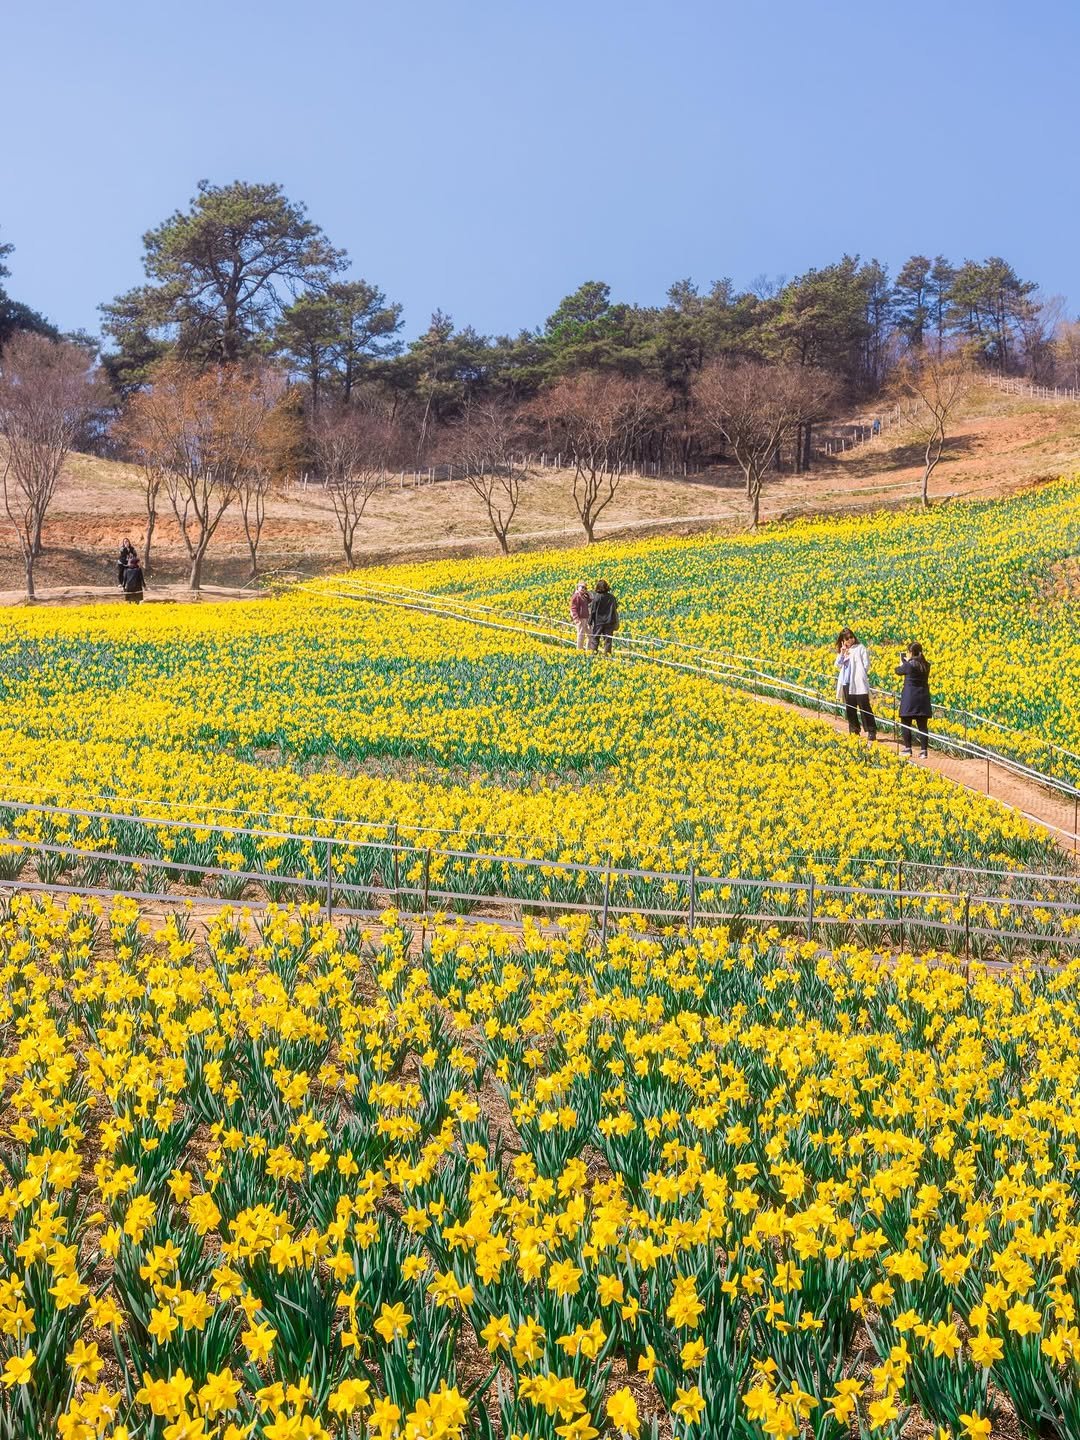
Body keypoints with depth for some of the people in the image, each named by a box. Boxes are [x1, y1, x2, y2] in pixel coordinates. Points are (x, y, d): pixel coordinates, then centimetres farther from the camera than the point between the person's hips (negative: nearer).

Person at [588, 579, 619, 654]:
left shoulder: (596, 598, -10)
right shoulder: (612, 597, 1)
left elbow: (592, 611, -6)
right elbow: (615, 608, 12)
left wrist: (590, 622, 0)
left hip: (598, 622, -3)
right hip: (609, 622, 3)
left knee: (594, 639, 5)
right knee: (608, 639, 6)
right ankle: (607, 653, 3)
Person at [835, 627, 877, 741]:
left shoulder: (860, 648, 0)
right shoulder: (842, 652, 16)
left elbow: (866, 665, -4)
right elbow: (838, 667, 8)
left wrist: (860, 674, -9)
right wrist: (842, 654, -2)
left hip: (859, 683, -6)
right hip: (846, 684, 6)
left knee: (865, 707, -8)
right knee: (850, 709, 9)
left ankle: (871, 732, -6)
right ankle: (854, 732, 19)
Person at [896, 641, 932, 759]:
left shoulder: (909, 665, -13)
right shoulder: (926, 665, 4)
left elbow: (898, 671, 5)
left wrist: (902, 662, 24)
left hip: (910, 698, -5)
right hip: (923, 698, 5)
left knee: (906, 723, 6)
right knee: (922, 725, 5)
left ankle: (907, 749, 6)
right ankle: (923, 751, 1)